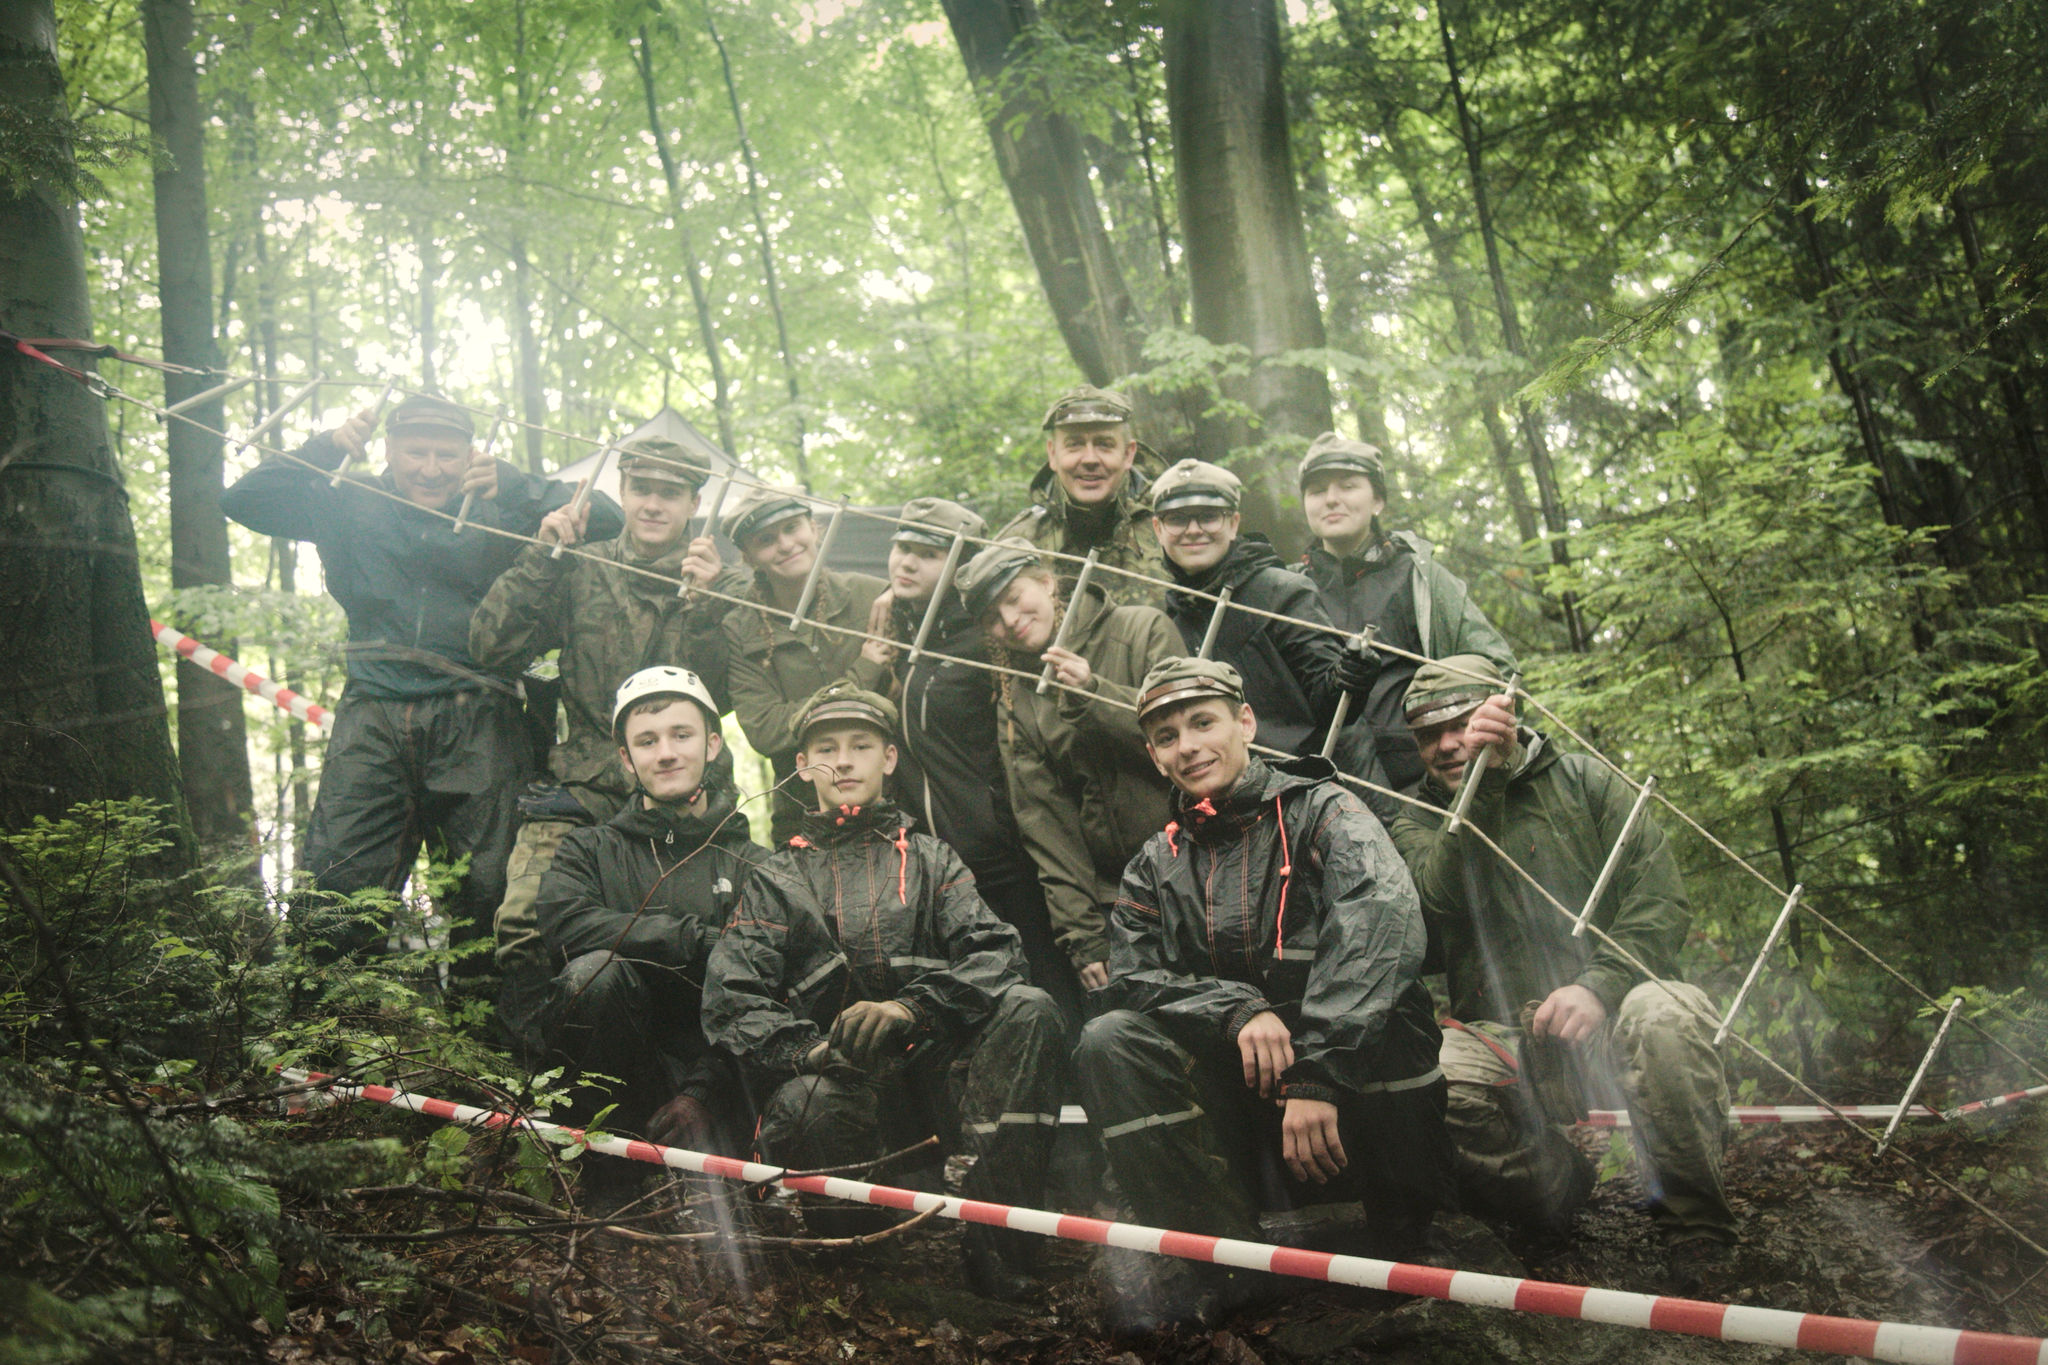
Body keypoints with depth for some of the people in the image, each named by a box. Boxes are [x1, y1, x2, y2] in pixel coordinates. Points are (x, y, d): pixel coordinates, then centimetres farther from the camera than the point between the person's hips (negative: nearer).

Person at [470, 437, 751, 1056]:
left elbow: (718, 698, -2)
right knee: (523, 923, -21)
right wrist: (542, 557, -1)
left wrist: (704, 605, -14)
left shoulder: (725, 587, 11)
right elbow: (491, 646, 3)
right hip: (583, 786, 1)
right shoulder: (581, 571, 13)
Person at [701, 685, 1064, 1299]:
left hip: (932, 1073, 2)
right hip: (839, 1085, -1)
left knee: (1028, 1009, -27)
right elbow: (729, 999, 3)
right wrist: (813, 1049, -19)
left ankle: (998, 1246, -28)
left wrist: (911, 1008, -19)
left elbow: (995, 953, 1)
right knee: (810, 1106, -37)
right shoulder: (777, 879, 18)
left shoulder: (930, 861, 20)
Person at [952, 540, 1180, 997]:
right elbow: (1042, 818, 3)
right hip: (1109, 898, 3)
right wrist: (1081, 933, -6)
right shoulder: (1014, 701, 9)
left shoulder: (1144, 630, 1)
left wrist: (1093, 695, -18)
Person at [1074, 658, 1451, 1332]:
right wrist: (1236, 1011, -21)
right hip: (1233, 1087, 4)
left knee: (1387, 1019, -35)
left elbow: (1380, 925, -21)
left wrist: (1316, 1077, -33)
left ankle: (1404, 1231, -11)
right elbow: (1133, 978, 1)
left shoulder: (1323, 811, -2)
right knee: (1108, 1042, -20)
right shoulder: (1155, 866, 14)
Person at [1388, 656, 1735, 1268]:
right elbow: (1441, 901, -12)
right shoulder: (1419, 825, 12)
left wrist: (1600, 985, -18)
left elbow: (1660, 900, -1)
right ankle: (1557, 1189, -1)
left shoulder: (1585, 782, 11)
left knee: (1662, 1017, -36)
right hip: (1506, 1036, 1)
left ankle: (1697, 1225, -15)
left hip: (1607, 1012, -1)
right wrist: (1481, 786, -23)